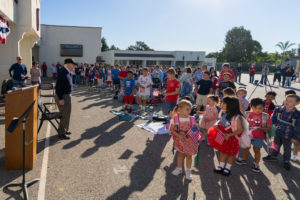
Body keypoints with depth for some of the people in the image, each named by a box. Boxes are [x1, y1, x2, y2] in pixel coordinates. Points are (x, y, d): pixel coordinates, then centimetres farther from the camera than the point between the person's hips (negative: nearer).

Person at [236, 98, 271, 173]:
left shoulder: (265, 116, -13)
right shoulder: (247, 114, -7)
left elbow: (269, 128, -11)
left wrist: (259, 128, -24)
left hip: (258, 136, -2)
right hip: (247, 135, 3)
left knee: (256, 150, 7)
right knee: (246, 147, 19)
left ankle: (256, 164, 26)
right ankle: (243, 159, 40)